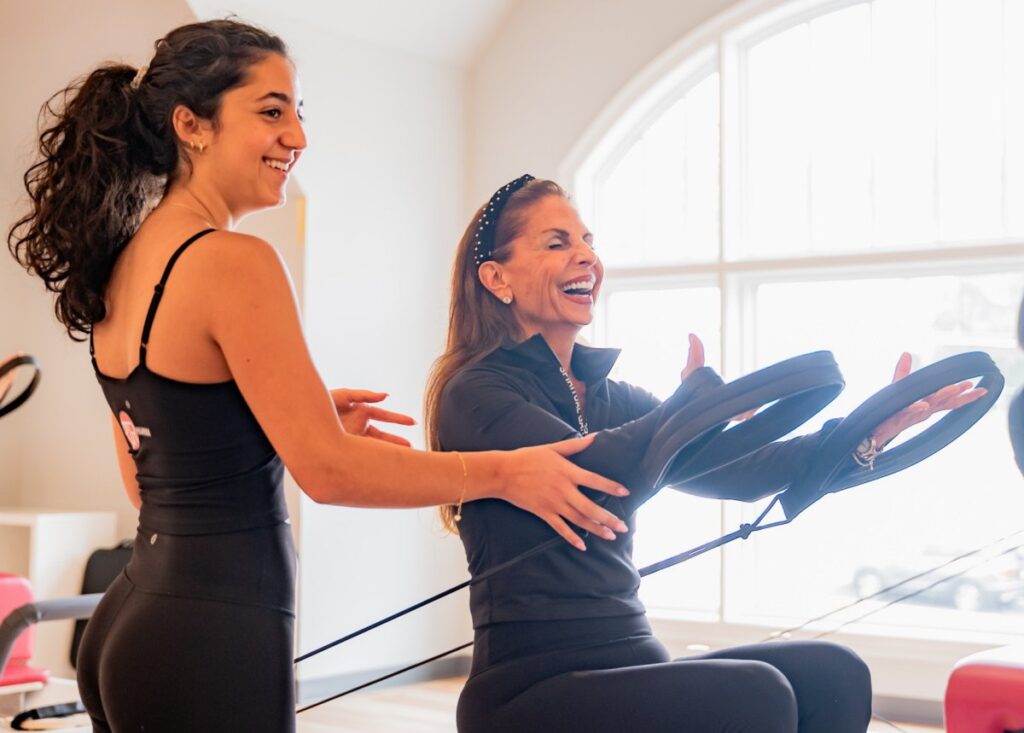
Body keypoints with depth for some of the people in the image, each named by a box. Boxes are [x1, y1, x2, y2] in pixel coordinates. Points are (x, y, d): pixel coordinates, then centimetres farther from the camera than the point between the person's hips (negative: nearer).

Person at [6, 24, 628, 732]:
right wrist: (506, 472, -8)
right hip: (212, 641, -9)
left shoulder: (120, 264, 10)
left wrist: (300, 419, 13)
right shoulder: (233, 262, -17)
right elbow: (327, 470, -18)